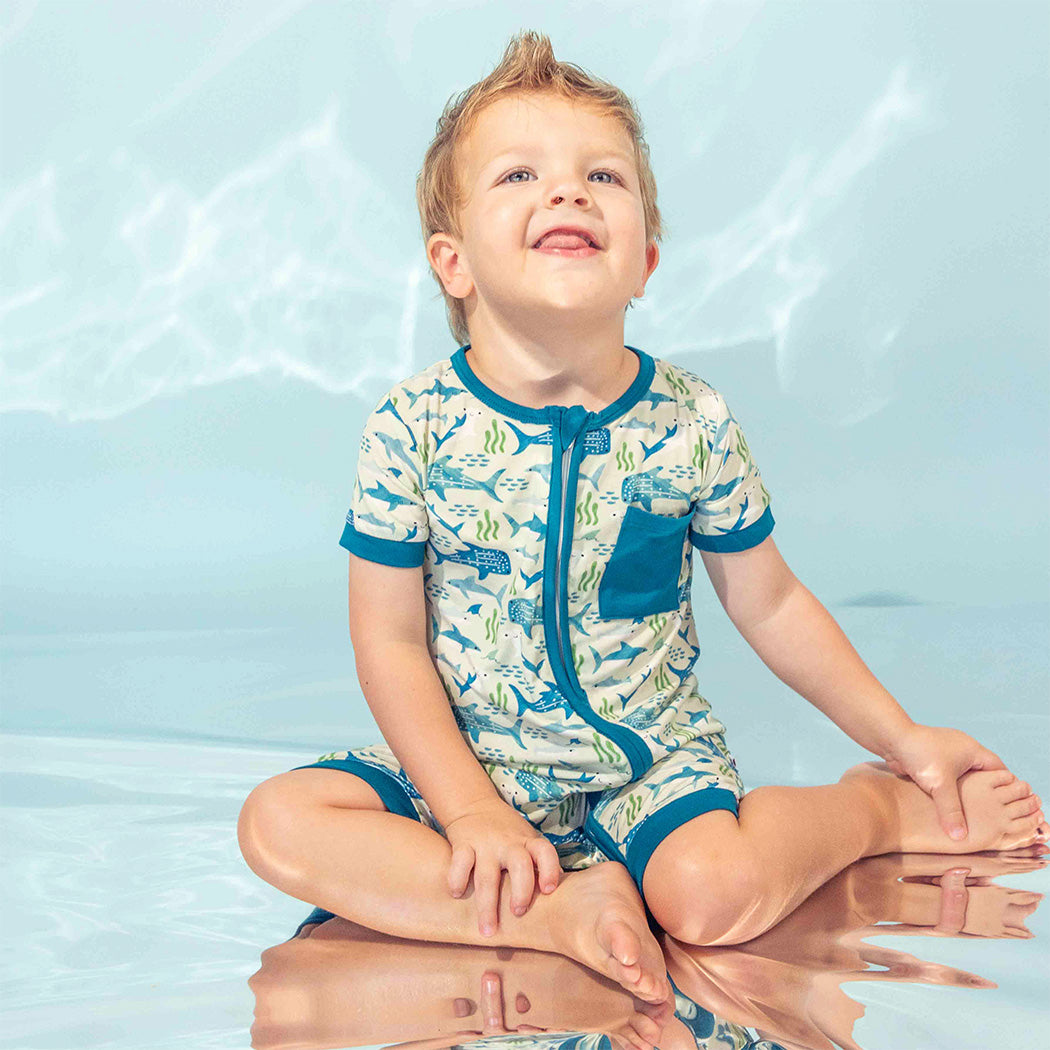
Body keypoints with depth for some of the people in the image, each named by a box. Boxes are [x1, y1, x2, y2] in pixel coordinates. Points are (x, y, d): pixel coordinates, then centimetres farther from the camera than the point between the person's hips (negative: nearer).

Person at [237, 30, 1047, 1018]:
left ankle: (884, 803, 0)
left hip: (648, 757, -1)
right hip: (465, 760, 2)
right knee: (277, 821, -18)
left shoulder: (693, 423, -10)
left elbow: (770, 605, 3)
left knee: (713, 892, -30)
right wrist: (469, 810, -16)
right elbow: (390, 640, -8)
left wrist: (903, 736, 6)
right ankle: (558, 911, -22)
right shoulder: (411, 428, -13)